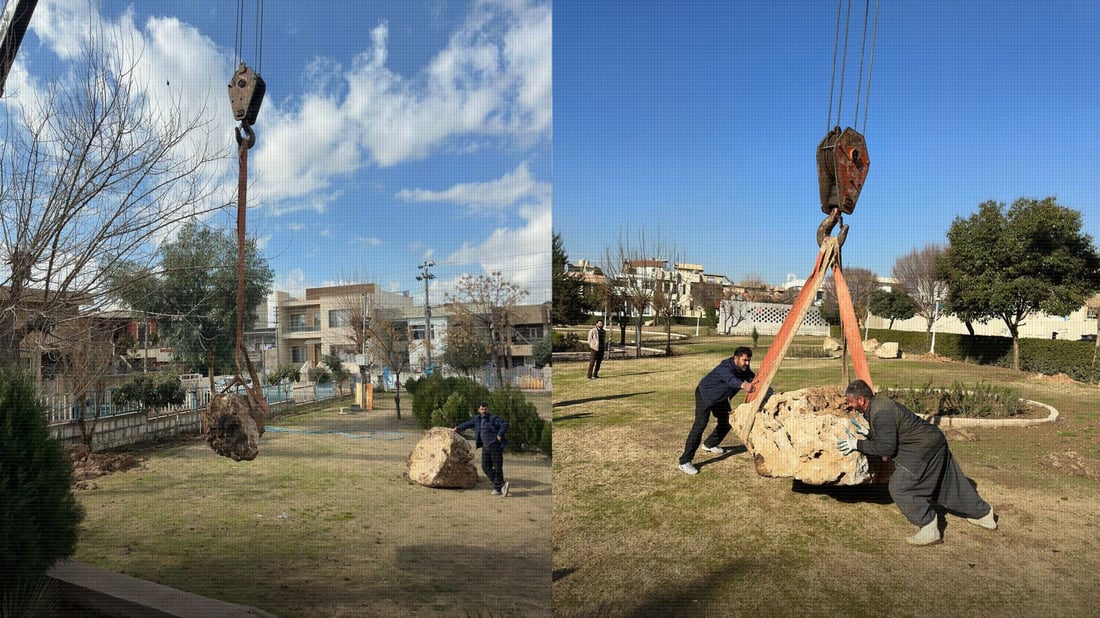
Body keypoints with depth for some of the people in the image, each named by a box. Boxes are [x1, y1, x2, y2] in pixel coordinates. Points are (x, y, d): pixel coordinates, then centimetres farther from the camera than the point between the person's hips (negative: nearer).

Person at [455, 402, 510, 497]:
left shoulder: (493, 418, -7)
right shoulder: (477, 419, 13)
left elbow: (505, 424, -12)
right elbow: (468, 423, 30)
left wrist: (499, 434, -18)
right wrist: (458, 428, 42)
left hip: (496, 445, -7)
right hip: (486, 447, 7)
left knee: (497, 467, -7)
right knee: (485, 466, -4)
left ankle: (497, 488, -1)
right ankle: (501, 485, 1)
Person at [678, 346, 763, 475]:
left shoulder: (744, 369, -11)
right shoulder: (725, 368, -38)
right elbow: (730, 379, -59)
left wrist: (770, 393, -24)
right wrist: (742, 385, -80)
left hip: (720, 397, 9)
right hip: (705, 394, -9)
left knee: (727, 421, 16)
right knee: (700, 424, -20)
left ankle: (710, 444, 43)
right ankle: (685, 462, -22)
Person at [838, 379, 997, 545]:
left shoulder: (880, 412, -28)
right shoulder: (876, 403, 4)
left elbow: (887, 448, -29)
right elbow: (889, 433, 17)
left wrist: (858, 444, -24)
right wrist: (869, 433, 4)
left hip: (925, 447, -10)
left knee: (901, 488, -11)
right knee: (948, 484, 24)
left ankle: (929, 530, -5)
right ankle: (984, 514, 41)